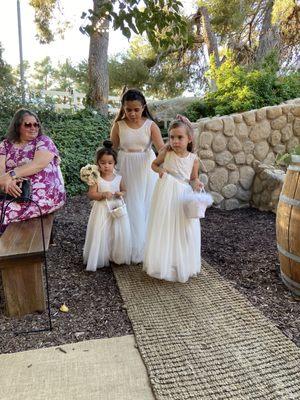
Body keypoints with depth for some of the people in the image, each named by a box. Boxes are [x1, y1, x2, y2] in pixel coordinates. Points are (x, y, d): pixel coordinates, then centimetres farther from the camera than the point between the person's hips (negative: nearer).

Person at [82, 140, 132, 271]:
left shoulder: (118, 178, 2)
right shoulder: (96, 179, -6)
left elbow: (124, 190, 12)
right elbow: (91, 194, -10)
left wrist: (121, 193, -10)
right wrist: (103, 194, -24)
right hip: (102, 211, -2)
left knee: (119, 233, 6)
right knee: (101, 234, 0)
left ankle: (117, 256, 26)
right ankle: (100, 259, 17)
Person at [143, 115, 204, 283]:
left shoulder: (193, 159, -5)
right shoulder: (166, 152, -6)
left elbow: (193, 178, 6)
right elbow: (154, 164, 11)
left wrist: (197, 183, -16)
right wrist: (160, 170, -9)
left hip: (184, 196, 1)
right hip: (166, 194, 0)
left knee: (184, 231, 7)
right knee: (164, 229, 6)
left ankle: (183, 266, 27)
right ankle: (163, 264, 25)